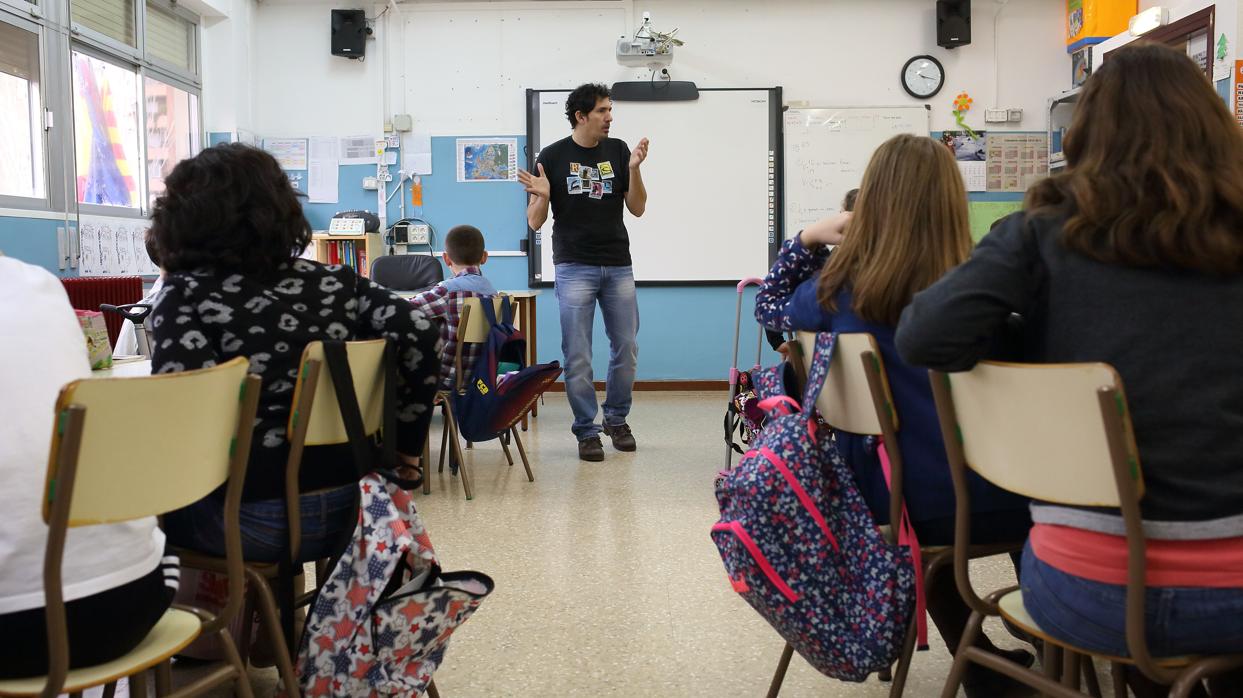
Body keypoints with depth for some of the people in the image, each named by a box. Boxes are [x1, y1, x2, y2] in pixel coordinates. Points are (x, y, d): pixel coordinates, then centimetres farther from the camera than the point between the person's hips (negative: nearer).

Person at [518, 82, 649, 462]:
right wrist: (542, 196, -22)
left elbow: (637, 208, 3)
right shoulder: (553, 156, -3)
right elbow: (535, 221, -1)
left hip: (618, 266, 3)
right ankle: (586, 430, 11)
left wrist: (634, 169, -12)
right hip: (575, 268, -3)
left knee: (626, 349, 8)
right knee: (577, 355, -1)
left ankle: (616, 419, 27)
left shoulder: (618, 150, 4)